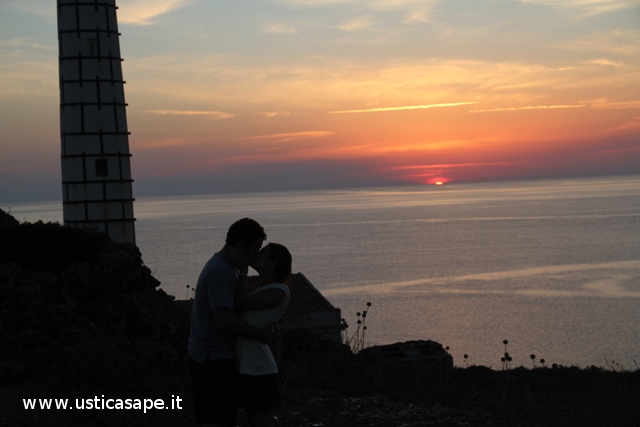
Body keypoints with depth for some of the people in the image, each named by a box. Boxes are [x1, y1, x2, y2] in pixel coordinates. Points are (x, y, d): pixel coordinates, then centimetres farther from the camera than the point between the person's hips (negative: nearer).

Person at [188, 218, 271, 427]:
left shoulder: (225, 266, 13)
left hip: (217, 357, 11)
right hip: (214, 359, -11)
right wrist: (258, 333, -15)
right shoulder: (221, 272, -20)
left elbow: (238, 305, 23)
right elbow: (223, 320, -27)